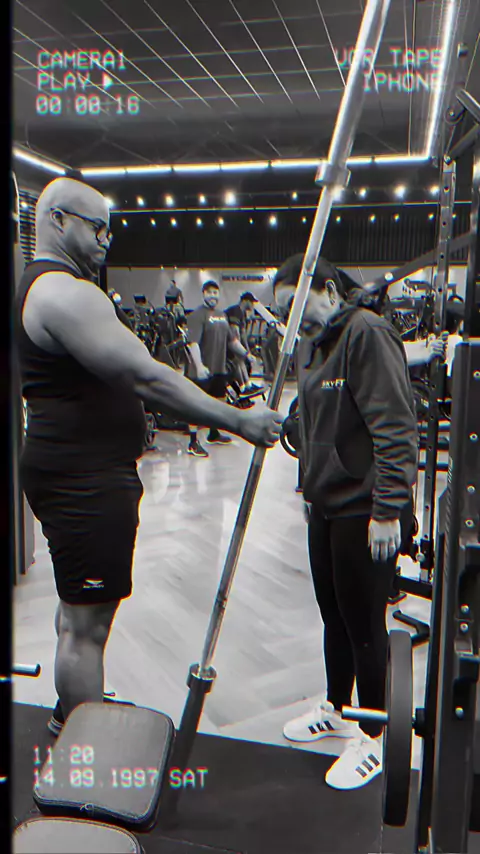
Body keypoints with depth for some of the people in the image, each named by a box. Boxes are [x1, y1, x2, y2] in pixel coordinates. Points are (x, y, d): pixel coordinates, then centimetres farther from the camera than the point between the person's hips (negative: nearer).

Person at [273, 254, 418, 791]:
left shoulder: (367, 333, -15)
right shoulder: (310, 344, 13)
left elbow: (394, 427, -20)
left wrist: (388, 508, -22)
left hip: (365, 509, -8)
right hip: (326, 504, 8)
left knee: (363, 622, 4)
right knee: (333, 614, 19)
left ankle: (374, 737, 24)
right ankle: (336, 709, 39)